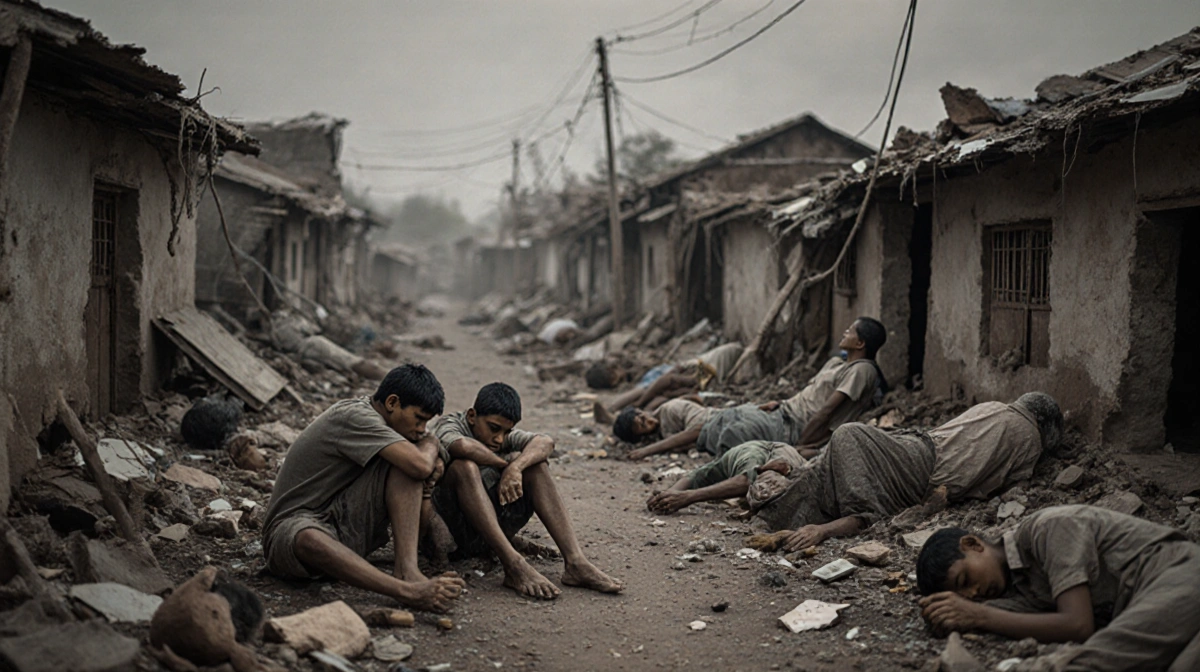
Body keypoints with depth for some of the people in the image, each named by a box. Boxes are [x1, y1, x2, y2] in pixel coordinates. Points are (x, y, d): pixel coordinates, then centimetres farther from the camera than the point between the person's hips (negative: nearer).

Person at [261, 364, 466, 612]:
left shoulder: (372, 415, 10)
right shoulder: (354, 416, -17)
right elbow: (420, 466, -28)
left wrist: (432, 460, -3)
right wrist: (430, 443, -5)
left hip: (345, 527, 8)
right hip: (292, 525, -7)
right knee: (308, 539, -44)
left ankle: (407, 568, -29)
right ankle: (408, 591, -58)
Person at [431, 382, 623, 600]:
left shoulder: (506, 436, 10)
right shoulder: (448, 425, -5)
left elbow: (545, 442, -10)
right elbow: (462, 447, -30)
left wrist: (515, 467, -28)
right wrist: (505, 465, -15)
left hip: (493, 527, 5)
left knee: (531, 460, -9)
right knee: (464, 466, -29)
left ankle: (575, 561, -22)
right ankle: (514, 566, -37)